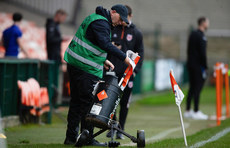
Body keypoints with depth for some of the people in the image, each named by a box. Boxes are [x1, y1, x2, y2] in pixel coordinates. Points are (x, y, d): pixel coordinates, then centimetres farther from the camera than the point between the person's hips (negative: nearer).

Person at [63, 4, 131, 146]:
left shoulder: (95, 18, 19)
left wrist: (103, 60, 21)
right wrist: (124, 57, -30)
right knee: (88, 102, -6)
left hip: (74, 64, 11)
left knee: (76, 101, 13)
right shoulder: (101, 23, -14)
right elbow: (105, 44, -28)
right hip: (87, 70, -11)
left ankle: (71, 137, 17)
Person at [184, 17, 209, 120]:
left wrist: (190, 62, 19)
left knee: (192, 88, 12)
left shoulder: (192, 34, 15)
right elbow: (202, 53, -17)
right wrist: (205, 66, -12)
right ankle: (196, 112, -6)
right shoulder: (201, 36, -14)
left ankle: (188, 111, 15)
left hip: (191, 64, 9)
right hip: (198, 66, -9)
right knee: (198, 88, -6)